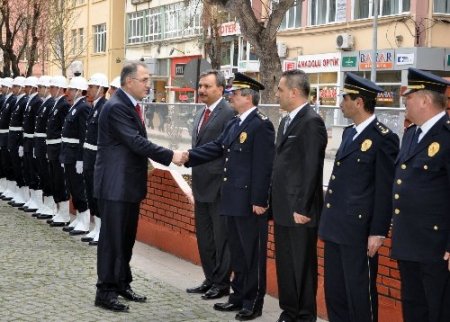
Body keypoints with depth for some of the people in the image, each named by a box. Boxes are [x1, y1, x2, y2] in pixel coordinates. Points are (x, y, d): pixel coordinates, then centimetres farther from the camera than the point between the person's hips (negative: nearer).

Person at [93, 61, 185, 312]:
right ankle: (105, 292, 6)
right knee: (112, 238, -2)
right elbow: (136, 141, -24)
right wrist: (170, 156, -22)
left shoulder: (132, 105, 12)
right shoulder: (116, 107, -18)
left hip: (130, 183, 9)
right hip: (116, 184, -9)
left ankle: (122, 284, 28)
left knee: (127, 238, 16)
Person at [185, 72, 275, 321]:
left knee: (252, 253, 2)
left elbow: (263, 166, -18)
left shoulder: (261, 125, -15)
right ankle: (239, 296, 28)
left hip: (250, 202, -9)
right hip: (234, 200, 9)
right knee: (237, 251, 17)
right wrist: (188, 156, 3)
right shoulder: (233, 123, 14)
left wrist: (259, 201, -20)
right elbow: (215, 148, 14)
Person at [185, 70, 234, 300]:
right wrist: (195, 181, 16)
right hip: (201, 185, 9)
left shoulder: (228, 113, -14)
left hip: (219, 186, -9)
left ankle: (222, 283, 14)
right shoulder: (200, 114, 14)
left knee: (221, 236, 3)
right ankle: (210, 279, 27)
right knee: (204, 236, 16)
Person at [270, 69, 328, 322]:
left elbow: (311, 169, -19)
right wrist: (275, 202, 14)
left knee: (303, 266, 2)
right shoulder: (287, 121, 15)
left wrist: (302, 208, -19)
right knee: (284, 264, 16)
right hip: (283, 208, 9)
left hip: (300, 210, -9)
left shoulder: (312, 122, -14)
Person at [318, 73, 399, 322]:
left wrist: (378, 232, -15)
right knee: (334, 291, 15)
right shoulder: (349, 133, 14)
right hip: (335, 227, 8)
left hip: (359, 230, -8)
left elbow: (385, 191, -13)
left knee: (360, 292, 1)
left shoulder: (383, 138, -12)